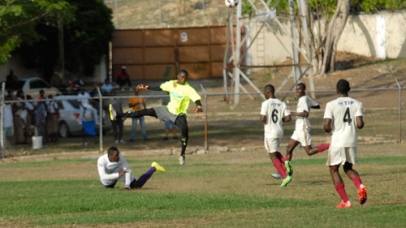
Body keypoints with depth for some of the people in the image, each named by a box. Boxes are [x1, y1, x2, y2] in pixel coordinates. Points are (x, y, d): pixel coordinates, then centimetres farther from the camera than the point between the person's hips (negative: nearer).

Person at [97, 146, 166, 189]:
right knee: (109, 187, 30)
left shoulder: (121, 158, -35)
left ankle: (154, 168, 18)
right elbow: (103, 176, -48)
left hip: (121, 172, -1)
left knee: (137, 185, 1)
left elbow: (127, 170, -26)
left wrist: (127, 185, -32)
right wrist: (118, 175, -55)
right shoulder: (101, 160, -39)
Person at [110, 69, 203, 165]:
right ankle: (118, 115, -7)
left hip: (179, 114, -4)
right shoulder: (171, 84, -3)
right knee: (148, 112, -7)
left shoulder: (188, 89, -17)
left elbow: (196, 99, -27)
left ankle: (182, 155, -12)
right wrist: (146, 87, 13)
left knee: (185, 130, -30)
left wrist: (199, 106, -48)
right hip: (169, 110, 4)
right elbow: (160, 88, 13)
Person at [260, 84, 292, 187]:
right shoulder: (282, 104, 3)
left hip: (270, 132, -6)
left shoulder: (265, 104, -13)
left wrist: (260, 118, 3)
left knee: (273, 156, 0)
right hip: (279, 131, 6)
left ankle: (285, 176, -10)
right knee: (274, 152, 28)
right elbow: (288, 118, -2)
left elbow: (262, 119, -20)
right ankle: (286, 165, 6)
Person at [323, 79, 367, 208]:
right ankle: (360, 186, -10)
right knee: (348, 168, 22)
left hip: (337, 142, -4)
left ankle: (345, 201, 3)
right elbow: (360, 124, -8)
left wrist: (327, 130, 11)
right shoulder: (357, 104, 2)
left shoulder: (331, 105, -6)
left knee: (334, 170, 12)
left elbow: (327, 127, -12)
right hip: (352, 142, 4)